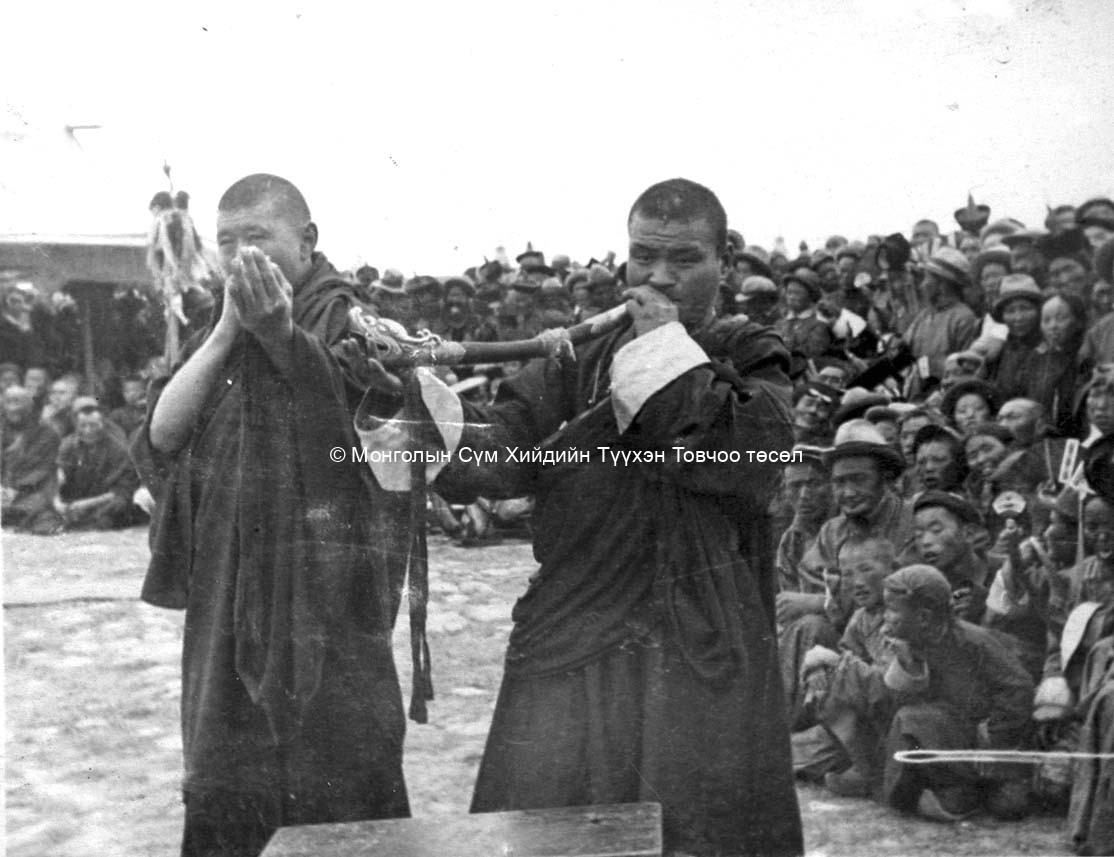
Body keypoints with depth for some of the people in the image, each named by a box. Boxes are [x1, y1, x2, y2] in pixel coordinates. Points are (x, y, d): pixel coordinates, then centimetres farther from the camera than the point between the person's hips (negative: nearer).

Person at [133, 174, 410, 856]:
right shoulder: (219, 332, 12)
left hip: (325, 592, -6)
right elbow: (161, 435, -1)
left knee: (339, 802, -1)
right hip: (227, 595, 6)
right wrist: (226, 332, -11)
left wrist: (281, 332, -37)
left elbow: (367, 426, -25)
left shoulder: (347, 318, -7)